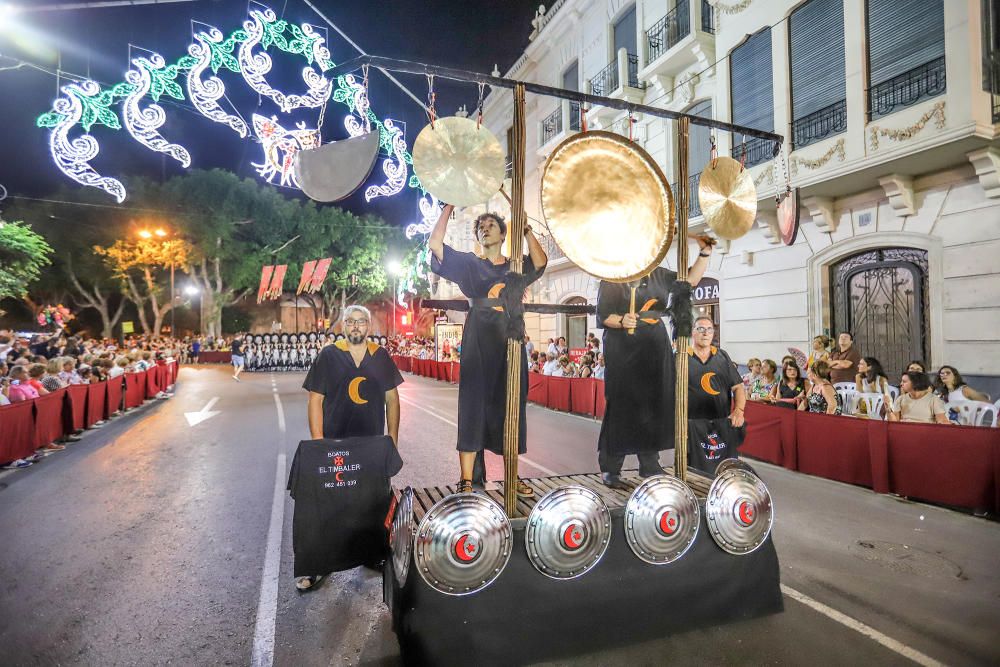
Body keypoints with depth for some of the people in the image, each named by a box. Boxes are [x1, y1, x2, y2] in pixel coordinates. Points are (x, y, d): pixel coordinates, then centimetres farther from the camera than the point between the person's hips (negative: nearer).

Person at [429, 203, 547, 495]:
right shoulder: (469, 264, 9)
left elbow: (541, 261, -7)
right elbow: (435, 244, -3)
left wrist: (526, 228, -7)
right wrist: (450, 206, -3)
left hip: (510, 343, 2)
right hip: (478, 345, -2)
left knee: (510, 407, 6)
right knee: (474, 405, -5)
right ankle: (467, 480, 1)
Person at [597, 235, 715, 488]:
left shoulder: (658, 275, 13)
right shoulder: (611, 279, -2)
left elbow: (691, 280, 17)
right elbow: (602, 317, -6)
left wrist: (705, 252, 8)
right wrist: (621, 321, -25)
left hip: (655, 351, 5)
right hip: (623, 352, -5)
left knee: (653, 408, 6)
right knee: (621, 408, -4)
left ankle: (651, 469, 18)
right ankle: (609, 470, 6)